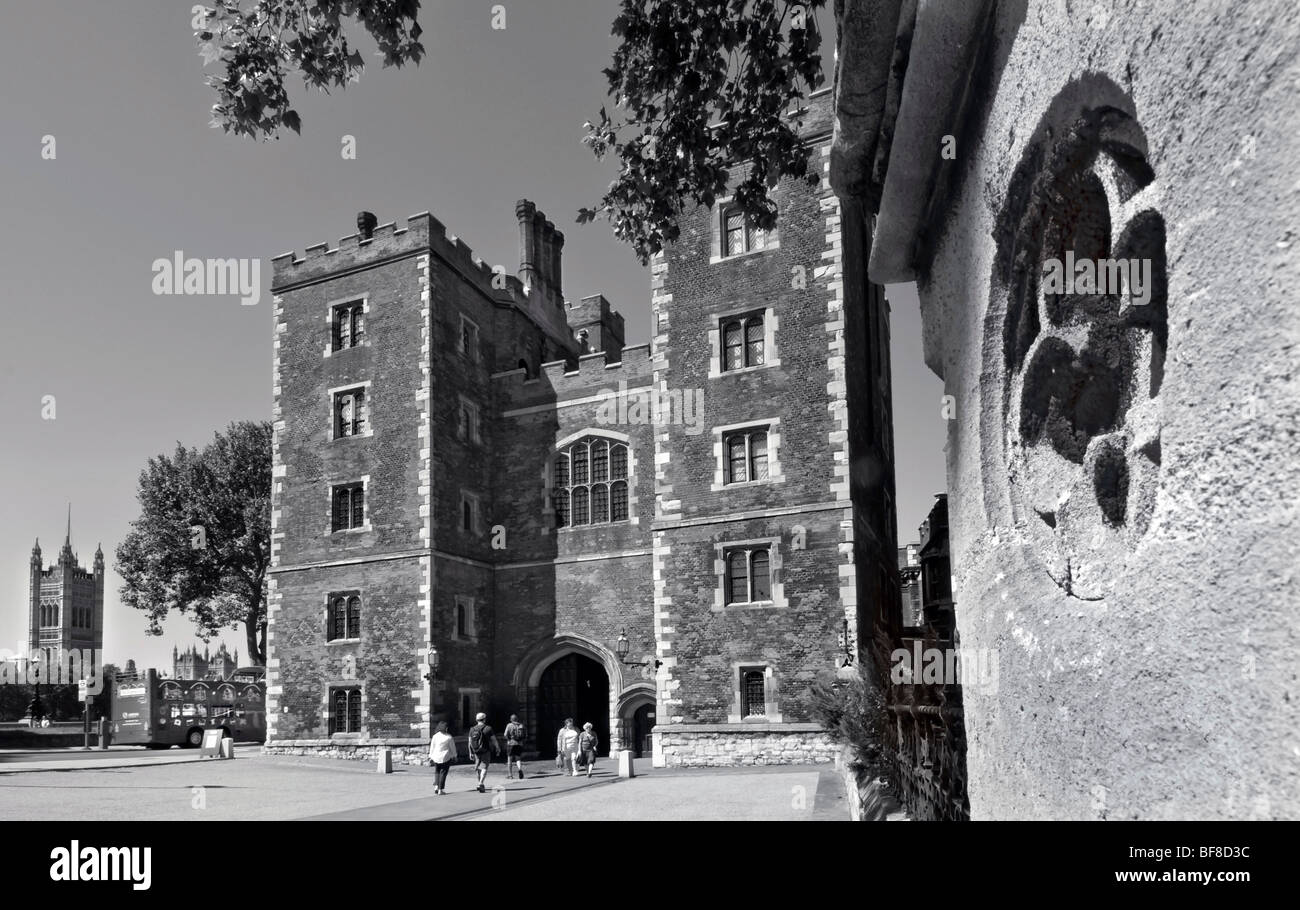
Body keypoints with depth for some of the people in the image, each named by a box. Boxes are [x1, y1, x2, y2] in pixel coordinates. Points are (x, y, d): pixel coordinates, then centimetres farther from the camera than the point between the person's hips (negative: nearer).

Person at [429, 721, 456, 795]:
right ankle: (440, 790, 4)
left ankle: (436, 786, 5)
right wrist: (455, 756, 13)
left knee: (437, 772, 20)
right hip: (446, 758, -2)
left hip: (436, 757, 2)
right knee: (443, 773, 5)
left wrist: (431, 756, 13)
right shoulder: (449, 737, -9)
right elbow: (452, 748, 0)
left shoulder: (435, 736, -4)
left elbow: (432, 747, 2)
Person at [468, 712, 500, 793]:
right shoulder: (488, 729, -9)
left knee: (479, 769, 18)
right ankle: (481, 784, -20)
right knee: (484, 768, -4)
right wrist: (498, 749, 8)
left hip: (476, 752, 4)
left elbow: (470, 742, 3)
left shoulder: (472, 729, 2)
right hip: (486, 752, -4)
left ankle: (481, 784, 27)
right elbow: (494, 740, -5)